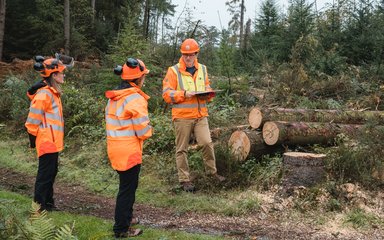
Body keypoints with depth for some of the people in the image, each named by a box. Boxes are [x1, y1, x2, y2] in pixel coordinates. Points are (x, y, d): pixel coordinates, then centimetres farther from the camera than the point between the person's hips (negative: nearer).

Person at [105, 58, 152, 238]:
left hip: (115, 148, 8)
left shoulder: (113, 98, 8)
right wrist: (149, 129, 3)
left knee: (128, 185, 24)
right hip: (129, 151, -8)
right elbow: (143, 132, -19)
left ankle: (125, 218, 39)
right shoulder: (136, 99, -18)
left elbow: (117, 124, 11)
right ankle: (121, 229, 14)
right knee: (128, 188, 4)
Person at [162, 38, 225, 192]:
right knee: (182, 149, 4)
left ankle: (213, 172, 16)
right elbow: (167, 94, -9)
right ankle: (184, 179, 14)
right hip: (182, 117, -3)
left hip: (200, 116, 4)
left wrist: (207, 94, -6)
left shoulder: (202, 69, 11)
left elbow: (207, 89, 17)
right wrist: (184, 94, -22)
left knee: (207, 143, -3)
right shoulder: (174, 71, -5)